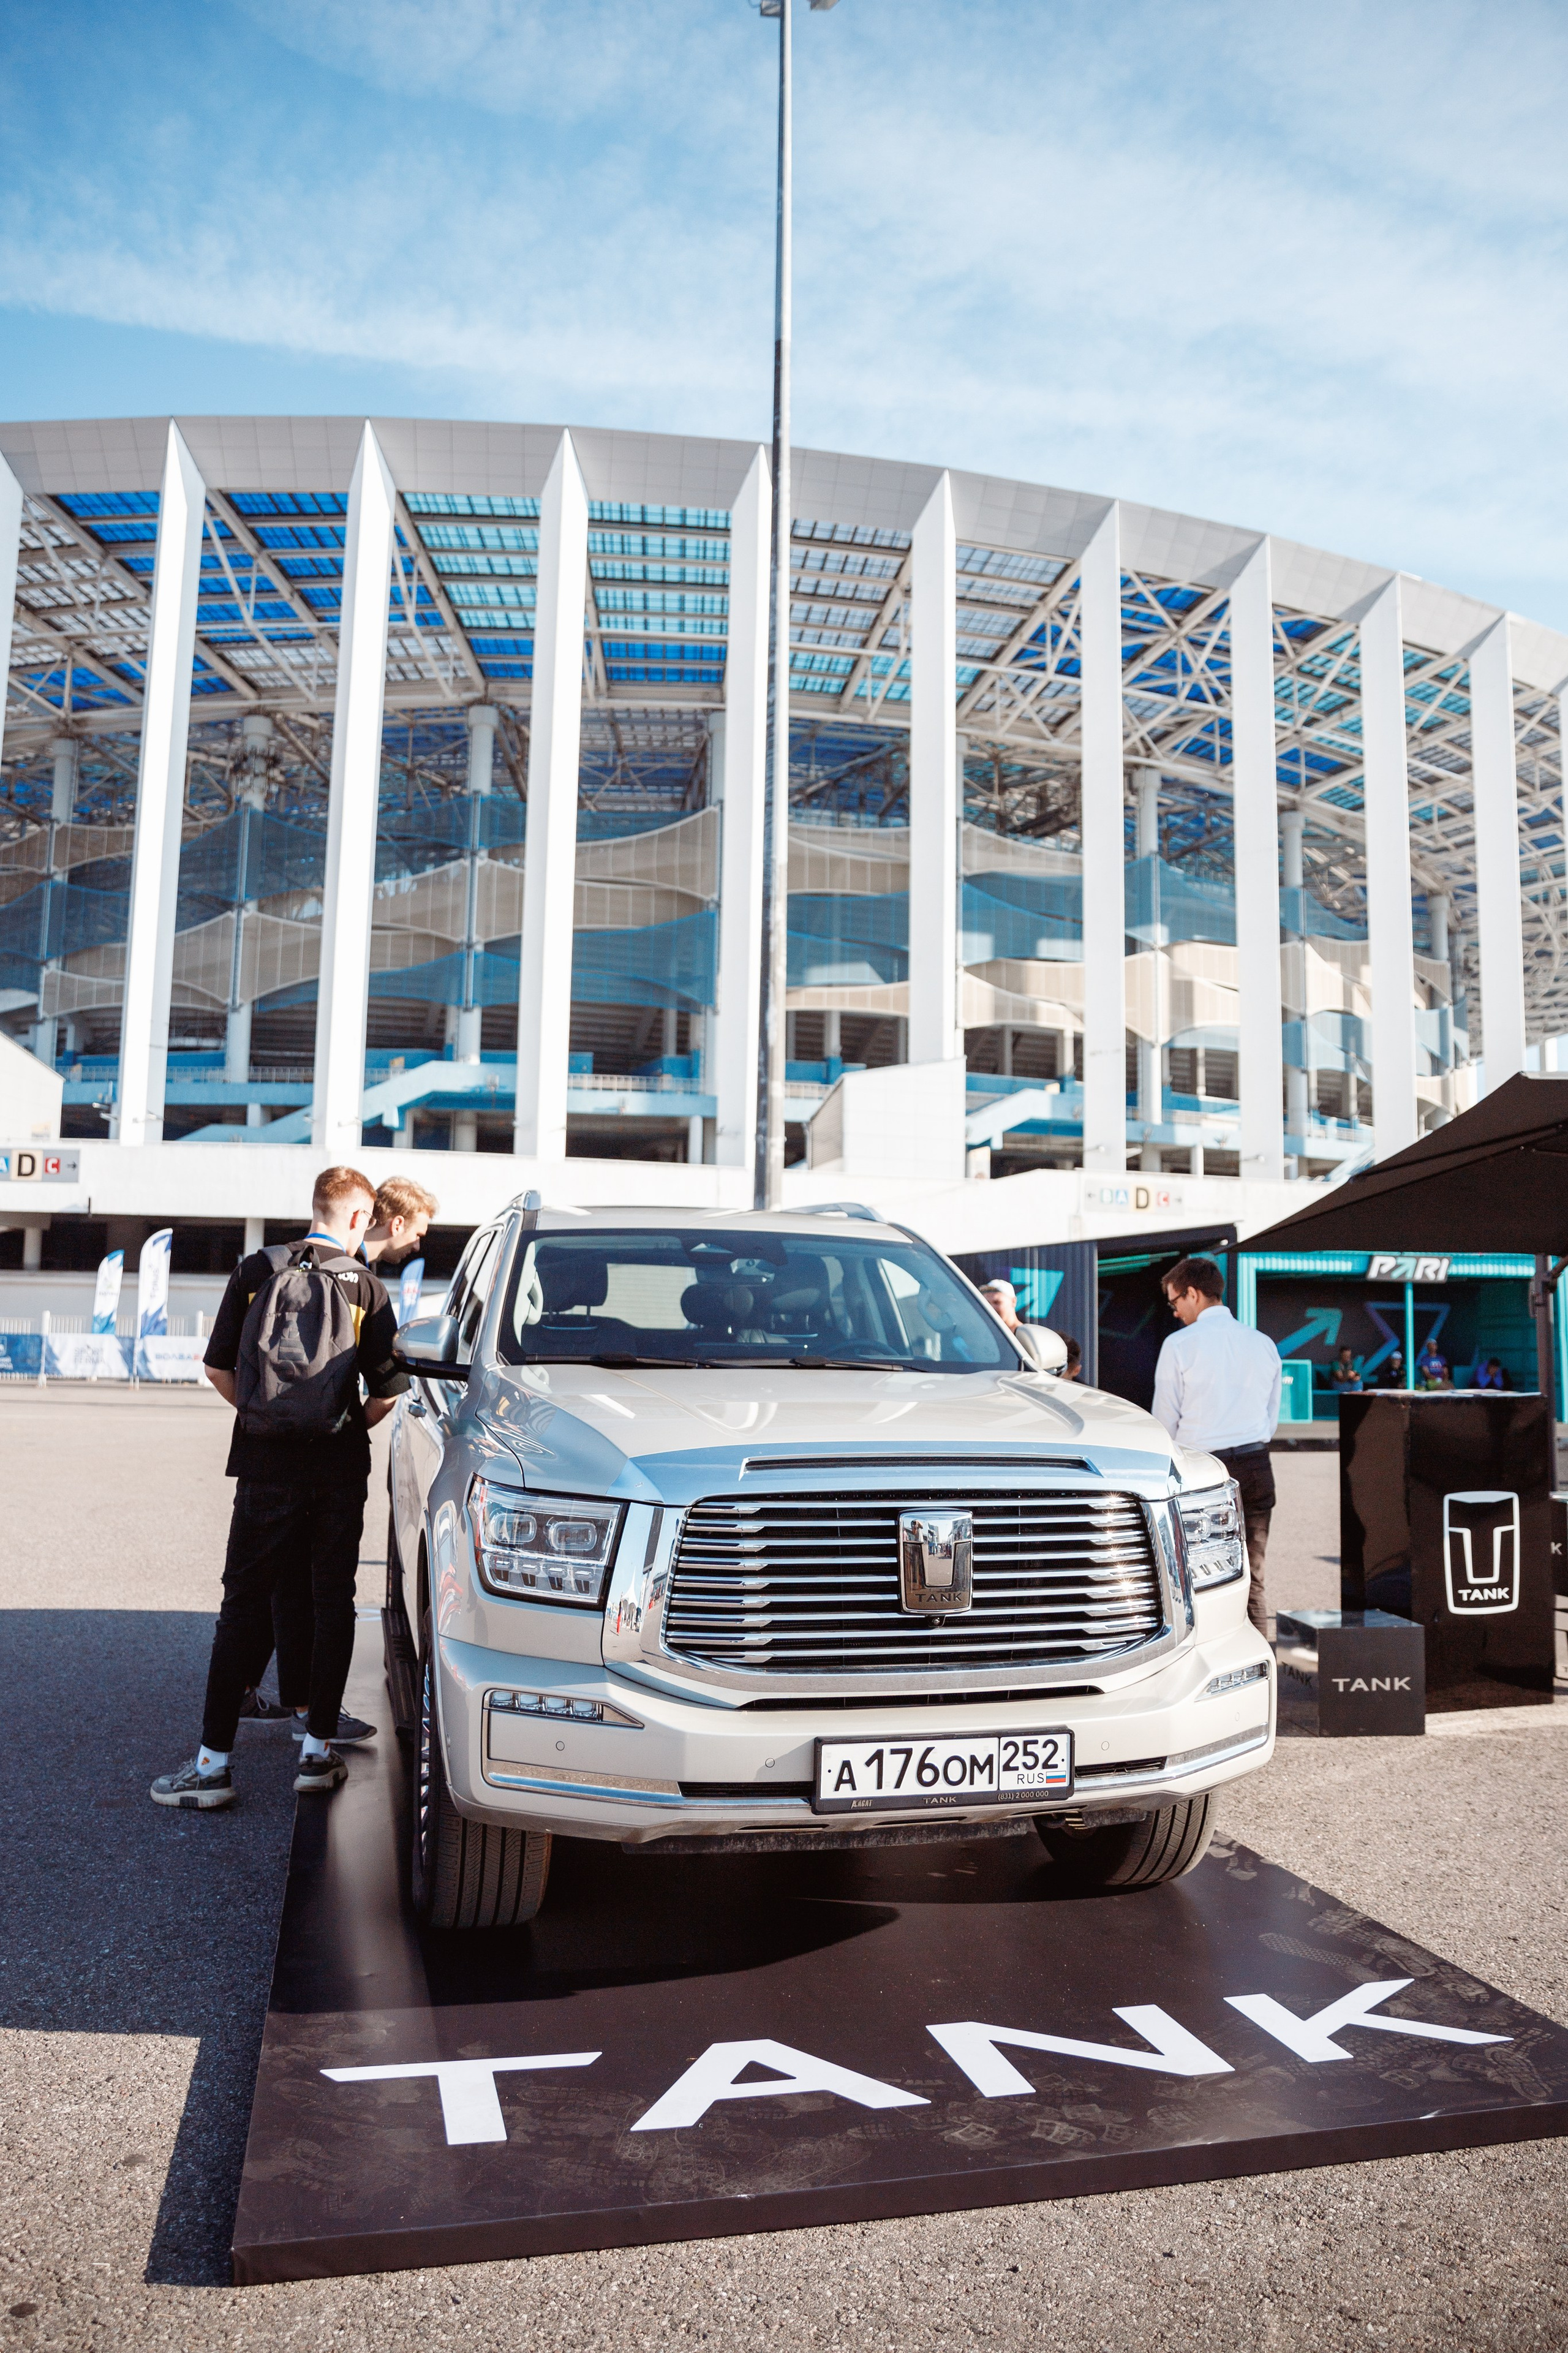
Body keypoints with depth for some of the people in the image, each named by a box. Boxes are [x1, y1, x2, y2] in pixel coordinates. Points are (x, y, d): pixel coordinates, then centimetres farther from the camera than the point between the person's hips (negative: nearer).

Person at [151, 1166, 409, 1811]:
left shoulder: (256, 1271, 2)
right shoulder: (367, 1287, -3)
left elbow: (219, 1370, 3)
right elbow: (387, 1393, -4)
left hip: (266, 1463, 1)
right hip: (338, 1468, -1)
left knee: (244, 1605, 5)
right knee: (332, 1604, 10)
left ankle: (213, 1763, 5)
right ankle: (317, 1750, 14)